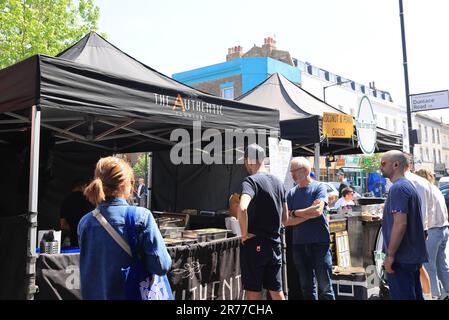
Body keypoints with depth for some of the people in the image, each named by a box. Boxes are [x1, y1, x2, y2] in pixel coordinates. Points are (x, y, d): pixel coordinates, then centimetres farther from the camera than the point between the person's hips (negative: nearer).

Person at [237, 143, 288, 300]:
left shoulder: (251, 181, -14)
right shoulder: (278, 182, 9)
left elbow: (242, 208, -34)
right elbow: (285, 219, 15)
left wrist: (244, 233, -21)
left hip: (255, 244, -6)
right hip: (275, 244, 7)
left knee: (253, 291, 6)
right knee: (276, 290, 14)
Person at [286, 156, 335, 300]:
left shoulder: (319, 187, -3)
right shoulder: (291, 193, 7)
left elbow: (317, 210, -18)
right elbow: (287, 221, -1)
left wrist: (295, 212, -6)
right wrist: (308, 213, -11)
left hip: (320, 243, -4)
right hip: (299, 244, 4)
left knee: (324, 286, 3)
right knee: (307, 287, 12)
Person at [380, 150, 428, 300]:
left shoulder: (398, 188, -16)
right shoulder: (410, 186, 15)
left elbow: (400, 223, -24)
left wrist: (390, 255, -20)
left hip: (402, 258, -10)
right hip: (413, 256, 10)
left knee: (402, 296, -2)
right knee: (415, 295, 16)